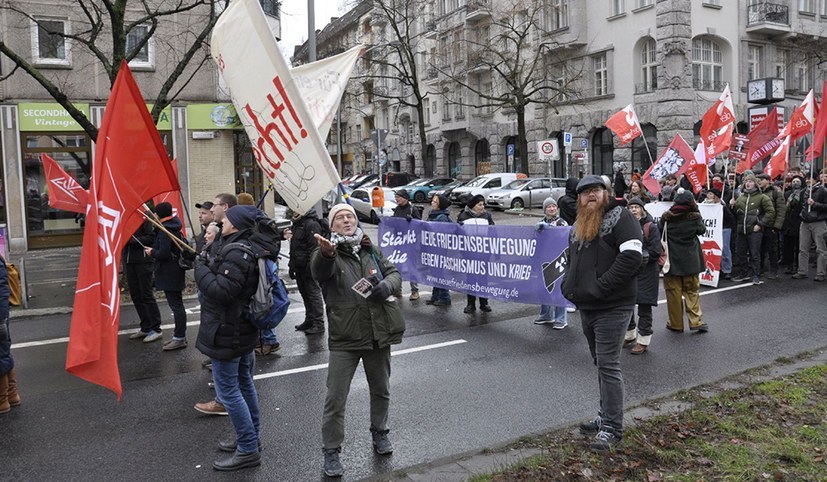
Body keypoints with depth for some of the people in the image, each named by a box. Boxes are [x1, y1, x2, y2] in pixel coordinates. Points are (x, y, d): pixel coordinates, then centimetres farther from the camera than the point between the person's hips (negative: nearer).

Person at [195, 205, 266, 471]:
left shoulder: (236, 253, -23)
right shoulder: (246, 248, 10)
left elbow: (220, 291, -27)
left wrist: (201, 268, -15)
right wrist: (208, 264, 2)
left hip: (227, 334, -10)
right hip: (242, 330, 10)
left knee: (228, 391, -2)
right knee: (244, 385, 19)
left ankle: (248, 450, 6)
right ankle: (250, 438, 32)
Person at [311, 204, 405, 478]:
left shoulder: (370, 249, 8)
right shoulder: (326, 253, -7)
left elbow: (393, 272, 13)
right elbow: (320, 270, -30)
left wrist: (388, 285, -13)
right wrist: (326, 254, -56)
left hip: (379, 333, 4)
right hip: (345, 337, -4)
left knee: (381, 390, 20)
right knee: (335, 398, 0)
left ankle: (379, 434, 42)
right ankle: (331, 452, 16)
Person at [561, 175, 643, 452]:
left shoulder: (620, 217, -9)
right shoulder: (578, 226, 17)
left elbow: (631, 256, -21)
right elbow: (571, 261, 29)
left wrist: (601, 286, -22)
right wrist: (569, 286, 11)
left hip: (612, 307, -8)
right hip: (586, 307, 8)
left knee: (608, 365, -8)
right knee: (601, 363, 16)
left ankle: (612, 428, 0)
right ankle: (606, 417, 28)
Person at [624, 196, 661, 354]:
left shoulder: (651, 227, -6)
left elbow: (656, 252, -11)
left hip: (646, 273, -5)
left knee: (644, 307, 0)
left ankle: (643, 341, 10)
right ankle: (630, 336, 30)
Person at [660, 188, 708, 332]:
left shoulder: (667, 217, -9)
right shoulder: (694, 216, -8)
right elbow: (702, 230, 9)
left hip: (672, 260, -1)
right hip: (690, 260, 1)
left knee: (673, 291, 7)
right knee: (692, 291, 11)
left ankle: (676, 323, 11)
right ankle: (696, 322, 4)